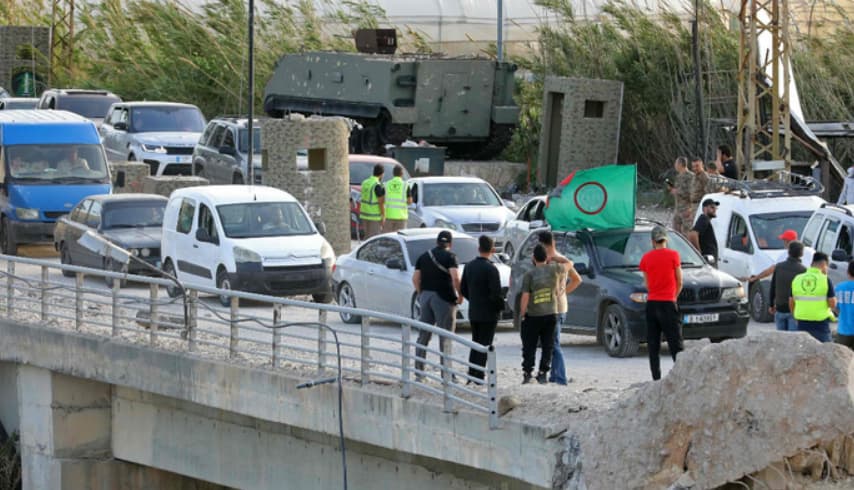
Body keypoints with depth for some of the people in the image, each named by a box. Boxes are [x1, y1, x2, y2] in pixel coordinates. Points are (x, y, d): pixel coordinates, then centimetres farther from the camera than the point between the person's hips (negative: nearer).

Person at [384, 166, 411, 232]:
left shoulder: (386, 185, 1)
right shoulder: (405, 185, -3)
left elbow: (382, 201, -1)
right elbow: (409, 201, -2)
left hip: (388, 215, 1)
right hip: (400, 216, -1)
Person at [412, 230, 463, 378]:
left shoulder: (424, 256, 11)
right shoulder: (449, 256, -7)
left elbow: (415, 278, 9)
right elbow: (455, 277, -19)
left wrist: (421, 294, 16)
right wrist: (460, 295, -9)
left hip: (426, 296, 5)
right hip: (443, 298, -5)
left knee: (424, 335, 12)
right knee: (445, 337, -2)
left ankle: (419, 371, 13)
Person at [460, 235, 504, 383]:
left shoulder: (469, 266, 3)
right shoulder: (491, 269, -19)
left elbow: (463, 289, 10)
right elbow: (496, 293, -20)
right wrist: (501, 306, -2)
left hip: (473, 313, 6)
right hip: (489, 314, -6)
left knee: (475, 344, 16)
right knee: (484, 345, 0)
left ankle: (471, 375, 17)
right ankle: (479, 376, -2)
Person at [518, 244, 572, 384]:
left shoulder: (529, 275, -11)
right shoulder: (553, 269, -4)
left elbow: (525, 297, -14)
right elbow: (569, 264, 16)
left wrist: (522, 313, -3)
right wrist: (555, 257, 16)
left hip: (532, 316, -2)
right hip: (550, 314, 2)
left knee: (529, 346, 7)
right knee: (547, 346, 8)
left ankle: (527, 373, 5)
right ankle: (543, 374, 6)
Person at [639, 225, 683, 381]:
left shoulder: (646, 258, 4)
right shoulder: (673, 255, -5)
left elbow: (647, 284, 10)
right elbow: (679, 282, 0)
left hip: (651, 303, 3)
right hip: (668, 303, -3)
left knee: (653, 345, 7)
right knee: (675, 344, -3)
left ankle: (656, 378, 4)